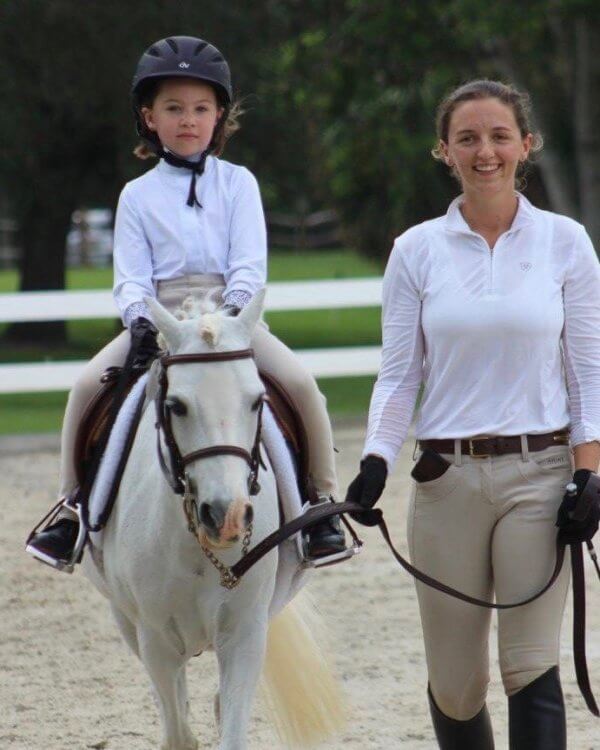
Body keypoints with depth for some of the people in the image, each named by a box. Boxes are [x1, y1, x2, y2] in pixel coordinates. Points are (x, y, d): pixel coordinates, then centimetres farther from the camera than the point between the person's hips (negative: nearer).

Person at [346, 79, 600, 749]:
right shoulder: (417, 250, 4)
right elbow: (398, 374, 3)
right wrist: (375, 463, -11)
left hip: (538, 473, -2)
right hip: (447, 476, 2)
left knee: (531, 667, -10)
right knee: (454, 685, 7)